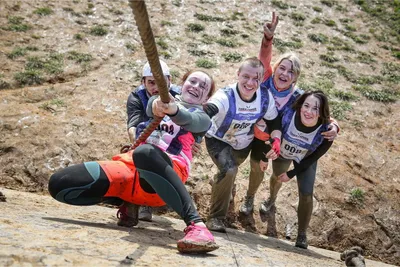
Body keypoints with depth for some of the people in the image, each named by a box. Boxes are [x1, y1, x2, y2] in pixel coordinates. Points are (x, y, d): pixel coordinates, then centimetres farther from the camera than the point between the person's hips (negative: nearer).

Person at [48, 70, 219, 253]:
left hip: (169, 169, -5)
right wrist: (157, 105, -24)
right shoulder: (167, 98, 27)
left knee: (145, 153, -42)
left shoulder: (202, 118, 17)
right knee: (59, 184, -10)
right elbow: (151, 107, 2)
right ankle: (128, 202, 10)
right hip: (131, 164, 5)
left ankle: (196, 224, -47)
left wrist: (174, 110, -34)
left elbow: (189, 121, -9)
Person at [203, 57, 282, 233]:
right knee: (229, 170, -28)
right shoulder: (225, 96, -36)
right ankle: (215, 218, -12)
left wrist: (276, 139, -25)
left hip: (243, 144, 5)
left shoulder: (265, 97, -21)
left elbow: (274, 121, -4)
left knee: (229, 173, 23)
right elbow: (206, 112, -56)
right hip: (218, 140, -5)